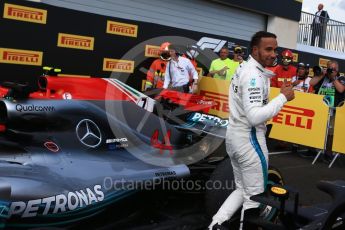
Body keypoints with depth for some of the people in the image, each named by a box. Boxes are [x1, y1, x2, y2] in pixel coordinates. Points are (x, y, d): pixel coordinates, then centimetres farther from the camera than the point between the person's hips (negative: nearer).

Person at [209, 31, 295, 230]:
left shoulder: (244, 68, 11)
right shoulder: (254, 74, -20)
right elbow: (255, 117, -28)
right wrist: (283, 97, -21)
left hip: (235, 136, 10)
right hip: (249, 139, -10)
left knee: (242, 190, 20)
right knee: (254, 197, 4)